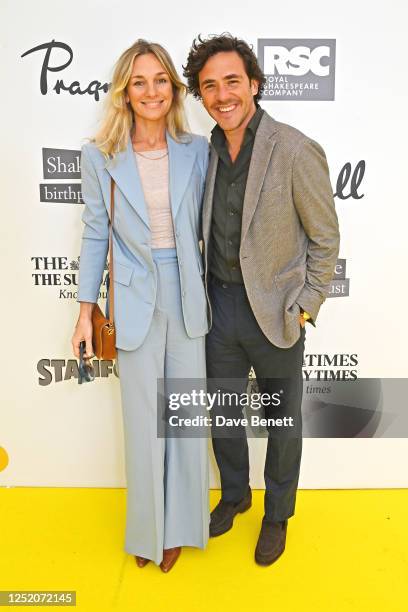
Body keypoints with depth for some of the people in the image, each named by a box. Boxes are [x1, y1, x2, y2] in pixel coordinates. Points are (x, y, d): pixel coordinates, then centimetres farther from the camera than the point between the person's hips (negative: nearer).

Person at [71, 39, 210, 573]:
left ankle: (179, 524, 34)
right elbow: (95, 235, 2)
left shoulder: (197, 151, 1)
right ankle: (147, 528, 33)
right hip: (135, 302, -1)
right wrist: (85, 310, 1)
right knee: (143, 420, 8)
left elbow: (206, 226, 7)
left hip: (188, 298, 2)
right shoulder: (100, 156, -2)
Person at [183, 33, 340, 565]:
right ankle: (234, 494, 46)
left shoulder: (296, 151, -15)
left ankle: (278, 513, 39)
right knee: (222, 413, 19)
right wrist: (202, 292, 7)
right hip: (220, 305, 5)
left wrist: (304, 310, -9)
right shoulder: (205, 151, 1)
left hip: (275, 311, -4)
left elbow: (325, 238, -8)